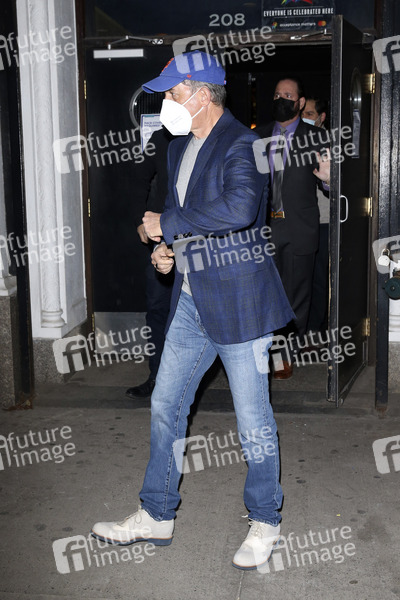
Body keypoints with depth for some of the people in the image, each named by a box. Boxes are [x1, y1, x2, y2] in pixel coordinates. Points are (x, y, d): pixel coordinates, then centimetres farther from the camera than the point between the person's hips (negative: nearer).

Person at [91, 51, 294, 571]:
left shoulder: (242, 145, -13)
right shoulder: (179, 149, 15)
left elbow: (240, 207, -31)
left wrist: (168, 225, -20)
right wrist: (166, 249, 5)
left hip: (240, 299, -8)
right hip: (191, 299, 9)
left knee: (253, 419, 3)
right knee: (165, 407, 12)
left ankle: (264, 523, 24)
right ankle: (156, 517, 27)